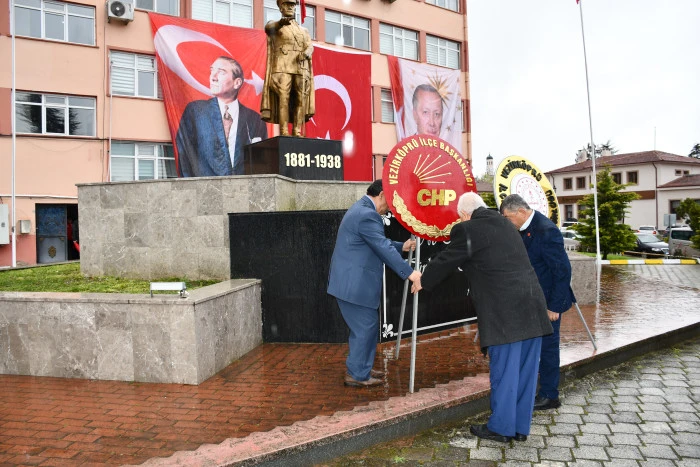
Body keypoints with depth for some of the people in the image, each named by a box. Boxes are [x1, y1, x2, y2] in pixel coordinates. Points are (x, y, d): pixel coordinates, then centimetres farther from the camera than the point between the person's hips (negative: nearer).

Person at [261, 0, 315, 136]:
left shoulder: (303, 30, 25)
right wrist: (281, 22, -35)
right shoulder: (274, 25, 13)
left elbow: (310, 47, 9)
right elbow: (269, 28, -12)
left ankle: (297, 132, -7)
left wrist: (305, 53, -16)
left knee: (300, 99, -7)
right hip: (282, 67, -4)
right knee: (283, 97, -15)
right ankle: (284, 132, -19)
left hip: (301, 68, 4)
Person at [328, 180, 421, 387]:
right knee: (365, 327, 0)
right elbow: (383, 248, -25)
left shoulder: (361, 209, 16)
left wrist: (401, 245, 21)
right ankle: (357, 374, 11)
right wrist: (409, 272, -26)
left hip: (352, 282, 11)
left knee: (366, 325, 18)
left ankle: (361, 368, 29)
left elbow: (378, 244, 25)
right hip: (353, 283, -11)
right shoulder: (367, 215, -19)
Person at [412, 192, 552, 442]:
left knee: (504, 370, 4)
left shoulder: (467, 229, -5)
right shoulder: (504, 224, 18)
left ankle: (501, 427, 17)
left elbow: (445, 261, 4)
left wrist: (423, 281, 21)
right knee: (525, 369, 13)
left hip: (504, 312, -8)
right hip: (531, 306, 8)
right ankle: (521, 427, 25)